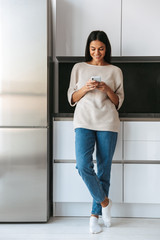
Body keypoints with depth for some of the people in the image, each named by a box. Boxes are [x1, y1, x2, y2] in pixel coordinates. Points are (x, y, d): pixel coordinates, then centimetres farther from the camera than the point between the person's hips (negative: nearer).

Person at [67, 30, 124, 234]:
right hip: (84, 121, 0)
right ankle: (104, 202, 6)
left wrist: (107, 90, -11)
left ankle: (95, 214, 16)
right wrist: (85, 89, -9)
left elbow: (118, 102, 9)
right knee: (83, 165, -17)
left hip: (107, 123, 0)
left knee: (104, 169, 3)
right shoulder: (79, 68, 12)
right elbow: (71, 98, 10)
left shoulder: (115, 71, 10)